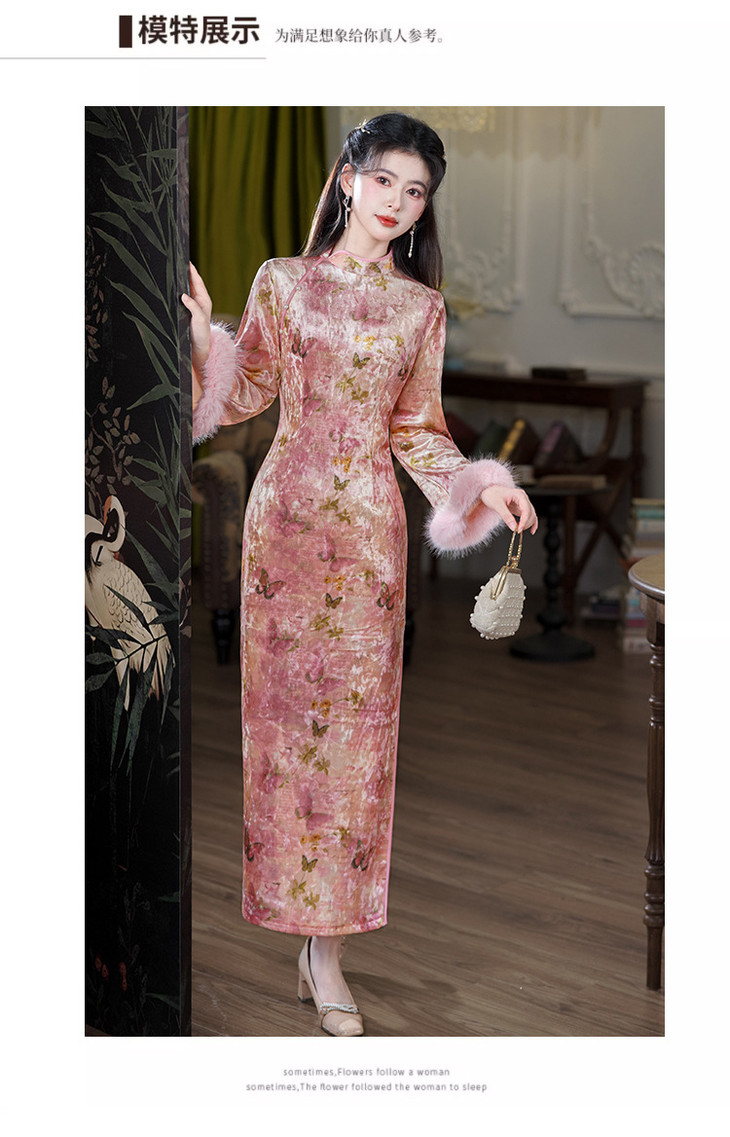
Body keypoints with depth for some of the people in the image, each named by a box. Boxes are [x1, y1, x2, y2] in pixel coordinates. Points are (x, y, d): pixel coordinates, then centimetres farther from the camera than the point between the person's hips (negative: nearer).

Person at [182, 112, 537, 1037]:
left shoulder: (420, 307, 7)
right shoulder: (281, 282, 5)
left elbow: (417, 429, 9)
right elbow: (245, 396, 6)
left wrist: (482, 484, -4)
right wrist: (203, 337, -9)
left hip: (368, 528, 1)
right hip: (284, 516, 0)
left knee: (355, 714, -1)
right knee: (284, 701, 0)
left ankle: (326, 945, 5)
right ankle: (286, 889, 13)